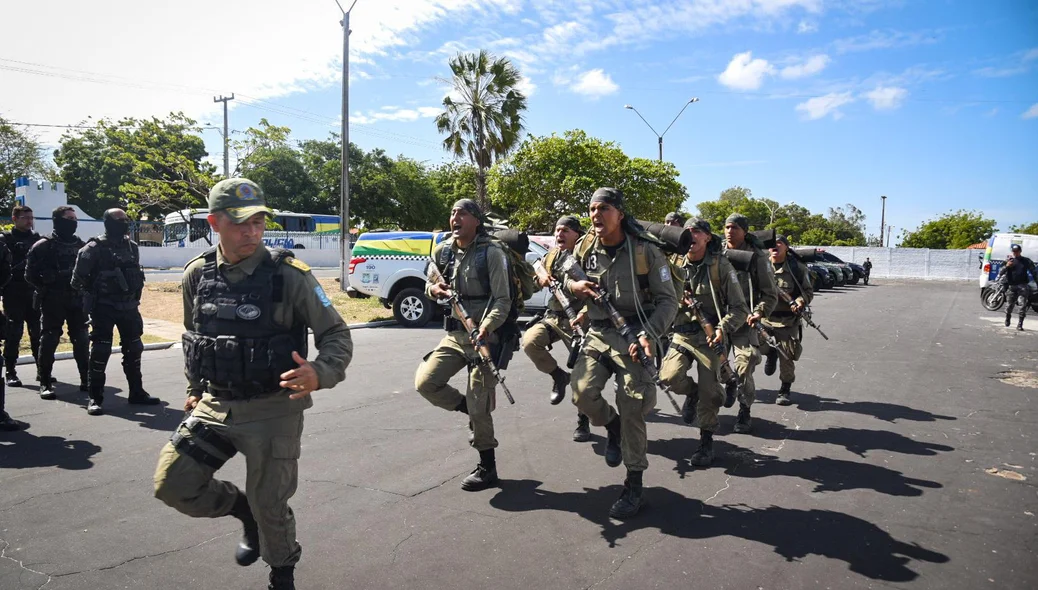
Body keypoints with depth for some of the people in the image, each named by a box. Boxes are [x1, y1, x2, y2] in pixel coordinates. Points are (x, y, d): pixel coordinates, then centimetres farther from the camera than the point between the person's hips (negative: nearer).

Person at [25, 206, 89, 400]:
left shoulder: (81, 245, 12)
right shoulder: (43, 246, -4)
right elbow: (31, 274, -5)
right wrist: (47, 288, -10)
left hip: (77, 301, 4)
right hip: (52, 302, -4)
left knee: (81, 340, 7)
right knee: (49, 341, -2)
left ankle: (86, 379, 16)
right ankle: (45, 383, 4)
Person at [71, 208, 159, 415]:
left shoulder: (131, 246, 8)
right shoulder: (95, 248, -11)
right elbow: (79, 276, -8)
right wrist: (91, 293, 1)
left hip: (128, 306, 6)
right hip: (103, 307, -6)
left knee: (133, 348, 11)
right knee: (100, 351, -4)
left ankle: (136, 392, 22)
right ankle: (95, 398, 5)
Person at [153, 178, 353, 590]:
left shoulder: (289, 274, -15)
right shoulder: (197, 274, 0)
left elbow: (337, 335, -13)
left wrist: (320, 374, -32)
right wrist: (194, 389, 19)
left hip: (274, 411, -4)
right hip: (214, 405, 5)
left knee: (270, 507, 5)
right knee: (172, 484, 1)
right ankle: (245, 512, 30)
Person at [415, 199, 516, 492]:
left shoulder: (492, 253, -12)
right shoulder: (442, 251, 5)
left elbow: (502, 300, -15)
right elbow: (430, 283, 20)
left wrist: (486, 326, -33)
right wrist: (433, 289, -6)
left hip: (485, 335, -6)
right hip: (453, 334, 6)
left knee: (479, 406, -2)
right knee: (425, 382, -5)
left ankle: (487, 469, 16)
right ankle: (471, 411, 18)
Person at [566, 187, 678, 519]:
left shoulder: (645, 251, -11)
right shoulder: (584, 248, 1)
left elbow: (668, 301, -9)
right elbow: (565, 276, 20)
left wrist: (648, 335, -25)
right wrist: (572, 285, -6)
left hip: (633, 335, -4)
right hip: (598, 333, 4)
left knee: (632, 410, -5)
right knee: (582, 393, -14)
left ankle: (634, 485, 11)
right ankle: (612, 427, 22)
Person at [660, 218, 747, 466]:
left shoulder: (720, 265, -7)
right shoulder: (675, 264, 2)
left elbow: (739, 308, -7)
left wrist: (723, 329, -23)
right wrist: (677, 299, -10)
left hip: (709, 336, -2)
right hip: (681, 334, 2)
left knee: (710, 392, 0)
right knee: (670, 376, -20)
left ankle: (706, 440, 21)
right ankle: (691, 393, 16)